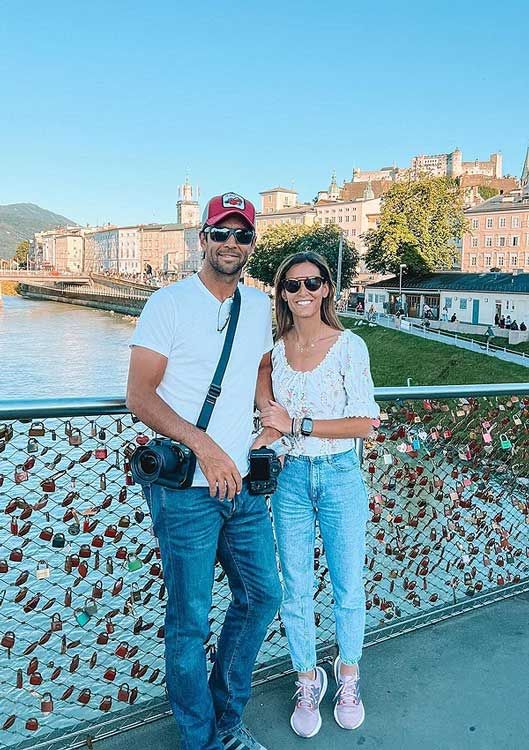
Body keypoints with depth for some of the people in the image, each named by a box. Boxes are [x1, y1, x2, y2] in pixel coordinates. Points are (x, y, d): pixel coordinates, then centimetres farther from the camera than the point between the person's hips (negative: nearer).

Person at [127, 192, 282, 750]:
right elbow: (139, 396, -11)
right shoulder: (169, 303, -7)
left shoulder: (259, 305, 11)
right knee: (189, 620, 5)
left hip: (242, 483, 7)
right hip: (185, 490, -6)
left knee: (262, 595, 16)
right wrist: (204, 445, -19)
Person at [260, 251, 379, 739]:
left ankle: (348, 678, 39)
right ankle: (308, 682, 35)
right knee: (296, 592, 11)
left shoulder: (349, 346, -9)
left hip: (340, 477, -2)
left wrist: (297, 425, -18)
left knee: (348, 587, 13)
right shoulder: (275, 350, 3)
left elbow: (365, 422, -14)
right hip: (291, 479, 3)